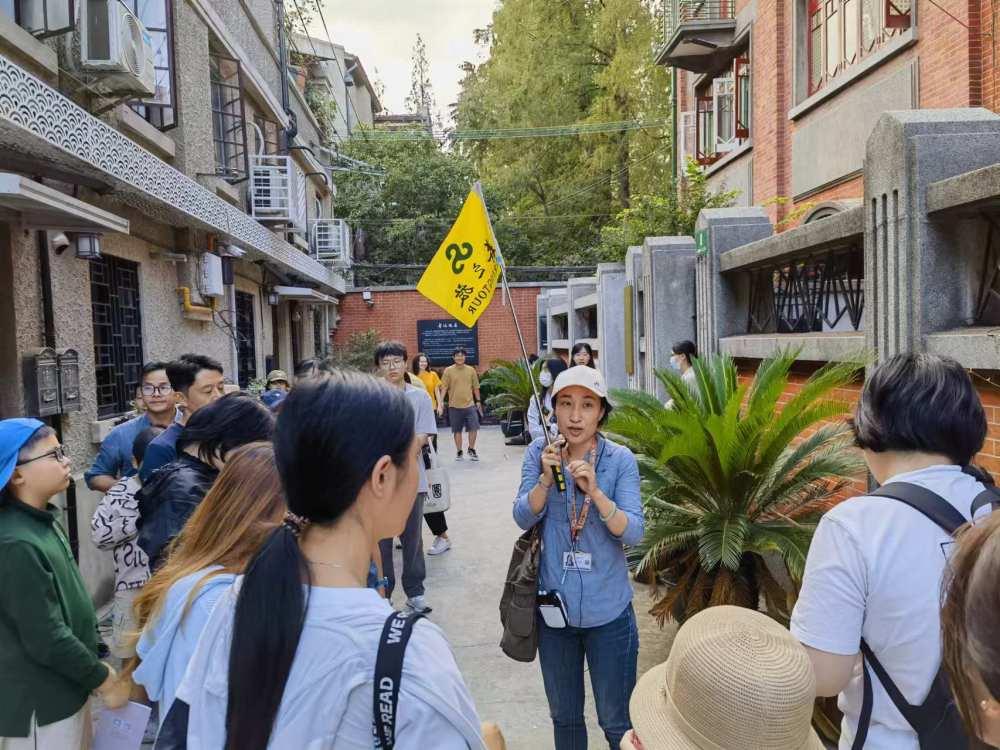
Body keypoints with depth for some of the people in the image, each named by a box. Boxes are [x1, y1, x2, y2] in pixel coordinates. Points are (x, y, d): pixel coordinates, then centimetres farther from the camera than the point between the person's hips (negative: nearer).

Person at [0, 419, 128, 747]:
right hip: (41, 704, -8)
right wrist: (103, 680, -13)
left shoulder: (42, 520, 3)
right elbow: (46, 640, -24)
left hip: (66, 689, 8)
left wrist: (96, 663, 15)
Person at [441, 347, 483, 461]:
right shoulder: (448, 371, -1)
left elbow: (475, 387, 11)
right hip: (454, 406, -1)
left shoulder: (471, 370, 5)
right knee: (457, 430, 6)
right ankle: (459, 452, 19)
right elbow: (444, 387, -3)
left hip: (470, 405, 1)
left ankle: (471, 450, 17)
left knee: (473, 428, -2)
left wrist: (478, 401, 12)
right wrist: (441, 402, -11)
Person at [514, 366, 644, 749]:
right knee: (564, 716, 22)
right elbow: (524, 519, -11)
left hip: (608, 610, -2)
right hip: (554, 606, 2)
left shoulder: (620, 459, -11)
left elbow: (634, 533, -17)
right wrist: (546, 477, -27)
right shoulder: (539, 452, -6)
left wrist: (595, 491, -32)